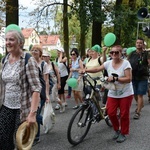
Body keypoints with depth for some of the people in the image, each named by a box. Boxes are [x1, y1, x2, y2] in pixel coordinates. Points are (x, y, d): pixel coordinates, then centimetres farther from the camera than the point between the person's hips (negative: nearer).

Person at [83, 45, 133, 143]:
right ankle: (117, 130, 24)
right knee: (111, 113, -1)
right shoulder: (108, 63, 0)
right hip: (113, 93, 4)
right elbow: (97, 69, -1)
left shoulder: (125, 63, -13)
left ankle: (123, 134, 22)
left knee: (124, 114, 4)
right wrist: (85, 70, -16)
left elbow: (129, 79, -18)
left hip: (126, 94, -4)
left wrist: (115, 78, -25)